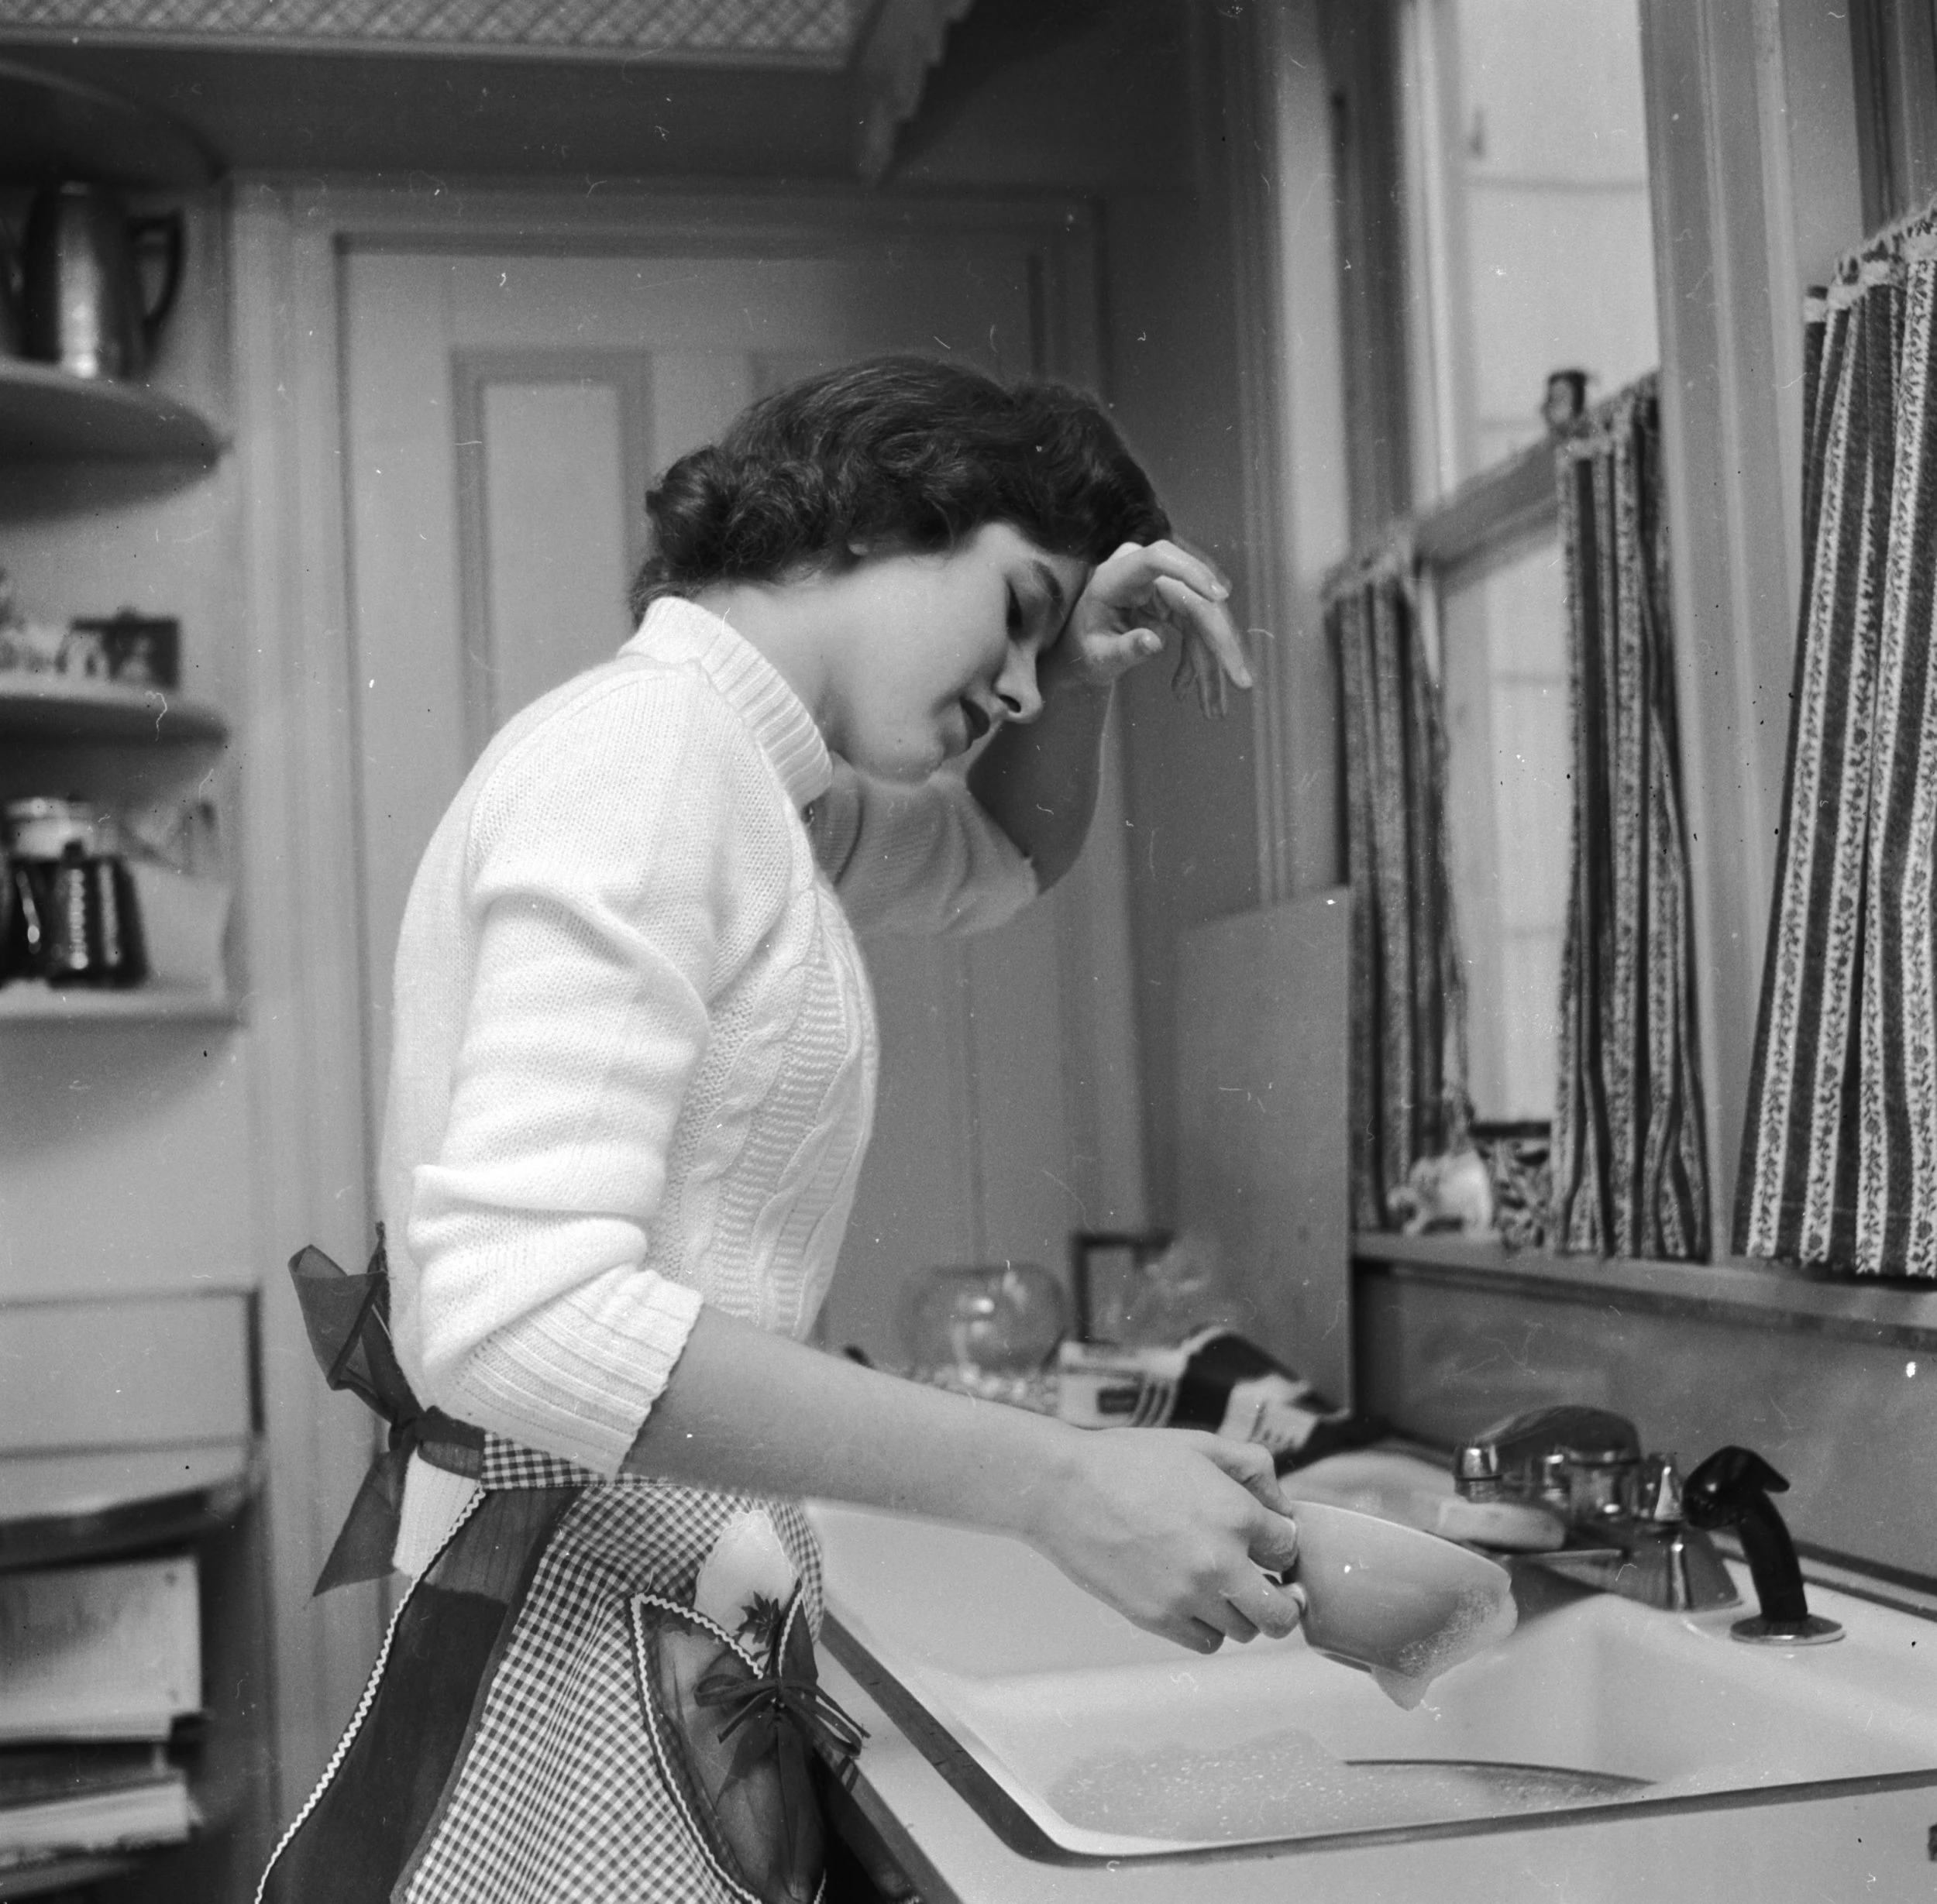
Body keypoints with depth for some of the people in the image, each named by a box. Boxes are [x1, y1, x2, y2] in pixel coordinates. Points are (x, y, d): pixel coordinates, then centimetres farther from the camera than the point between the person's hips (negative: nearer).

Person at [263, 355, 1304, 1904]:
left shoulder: (728, 784, 14)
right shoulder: (643, 744, -15)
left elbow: (1005, 859, 32)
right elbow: (521, 1307, -26)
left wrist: (1085, 680, 10)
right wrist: (1055, 1484, -27)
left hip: (696, 1660, 9)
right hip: (586, 1662, -9)